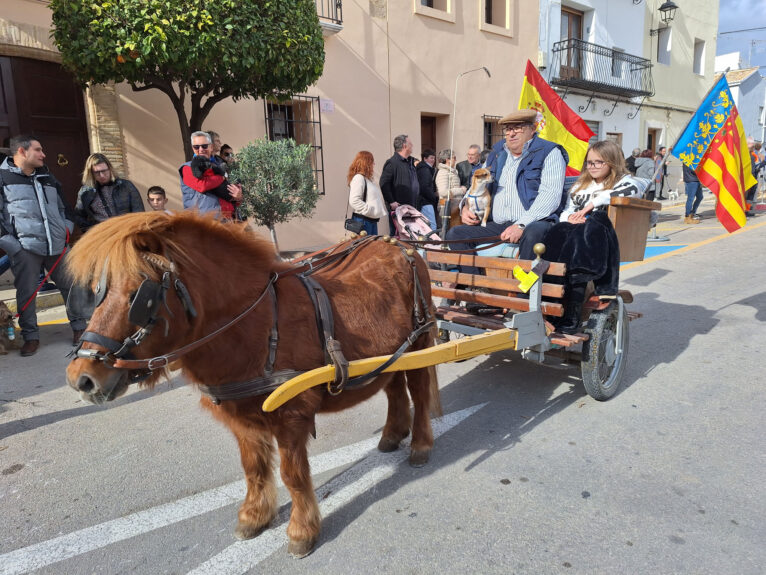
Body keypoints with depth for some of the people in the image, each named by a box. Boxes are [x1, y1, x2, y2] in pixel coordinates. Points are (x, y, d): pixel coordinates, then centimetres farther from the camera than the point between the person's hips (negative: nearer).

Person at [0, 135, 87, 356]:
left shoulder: (48, 178, 19)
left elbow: (63, 206, 28)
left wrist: (68, 226, 12)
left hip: (57, 246, 5)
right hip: (24, 248, -5)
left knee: (70, 286, 6)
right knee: (26, 293, 2)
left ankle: (79, 327, 19)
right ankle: (30, 337, 14)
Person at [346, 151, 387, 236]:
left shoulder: (367, 179, 17)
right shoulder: (359, 178, -12)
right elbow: (354, 201, -21)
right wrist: (371, 210, -19)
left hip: (372, 220, 10)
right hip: (363, 221, -10)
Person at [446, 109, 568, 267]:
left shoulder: (549, 153, 1)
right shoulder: (497, 153, 20)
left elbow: (551, 195, -12)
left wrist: (521, 225, -24)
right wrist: (466, 206, 6)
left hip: (534, 223, -5)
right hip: (498, 226, 6)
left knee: (533, 234, -40)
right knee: (455, 234, -11)